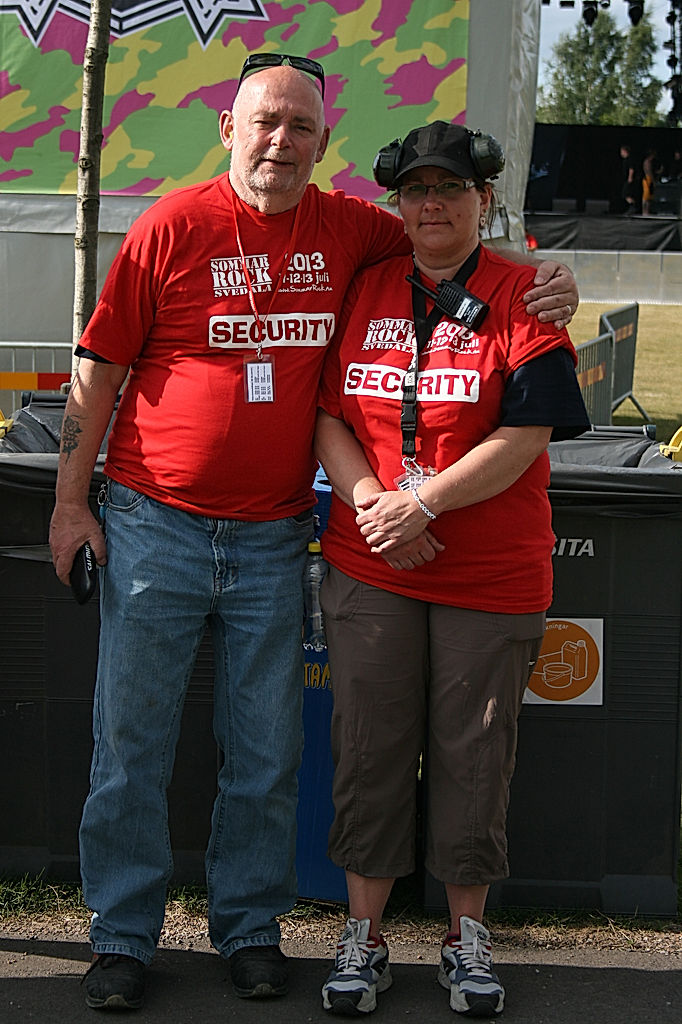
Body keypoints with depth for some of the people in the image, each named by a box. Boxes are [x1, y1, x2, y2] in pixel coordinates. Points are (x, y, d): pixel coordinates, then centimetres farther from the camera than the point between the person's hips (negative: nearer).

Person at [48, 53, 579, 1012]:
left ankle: (251, 926, 26)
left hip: (274, 539, 2)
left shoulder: (351, 228, 4)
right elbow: (100, 367, 0)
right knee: (131, 744, 5)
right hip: (155, 528, -2)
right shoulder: (174, 225, -4)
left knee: (266, 754, 10)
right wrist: (70, 500, -2)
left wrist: (543, 281, 0)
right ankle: (122, 935, 19)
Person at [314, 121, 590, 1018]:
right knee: (371, 748, 5)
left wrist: (421, 503, -18)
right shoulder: (364, 292, 10)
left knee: (473, 755, 5)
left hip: (492, 573, -2)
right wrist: (368, 500, -12)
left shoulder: (522, 298, -1)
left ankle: (467, 937, 21)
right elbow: (328, 413, 5)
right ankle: (363, 937, 18)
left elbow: (523, 438, -11)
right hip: (370, 568, 3)